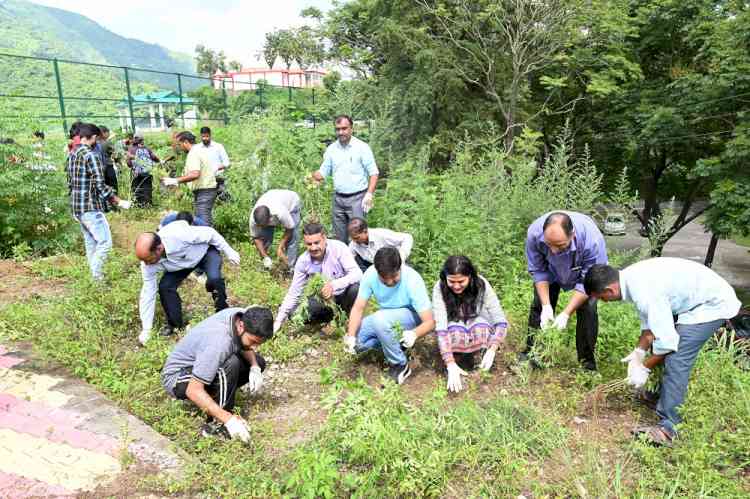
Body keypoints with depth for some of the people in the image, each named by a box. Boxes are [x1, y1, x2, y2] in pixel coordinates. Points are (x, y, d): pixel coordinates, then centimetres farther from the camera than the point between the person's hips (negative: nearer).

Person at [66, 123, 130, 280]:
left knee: (90, 243, 14)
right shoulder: (90, 155, -15)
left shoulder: (72, 155, 12)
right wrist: (119, 202, -13)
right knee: (105, 242, -7)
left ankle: (96, 276, 19)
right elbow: (100, 185, -19)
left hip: (77, 208, 9)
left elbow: (70, 183, 17)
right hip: (91, 207, -9)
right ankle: (96, 277, -8)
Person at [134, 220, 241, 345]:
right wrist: (146, 330, -13)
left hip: (205, 251, -4)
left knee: (214, 280, -30)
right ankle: (175, 324, 8)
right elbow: (148, 293, -16)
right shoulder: (148, 263, -25)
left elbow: (210, 233, -28)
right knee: (165, 287, -15)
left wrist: (229, 252, -16)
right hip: (180, 263, 4)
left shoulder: (180, 234, -44)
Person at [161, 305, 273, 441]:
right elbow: (193, 390, -36)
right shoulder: (219, 343, -38)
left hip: (199, 364, 8)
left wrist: (255, 368, -12)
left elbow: (244, 347, 7)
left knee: (258, 362, 2)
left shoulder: (244, 317, -16)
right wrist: (228, 418, -40)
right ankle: (215, 424, -20)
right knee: (231, 365, -33)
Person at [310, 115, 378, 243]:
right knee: (340, 237, 12)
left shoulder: (362, 147, -5)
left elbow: (373, 173, -6)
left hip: (357, 198, -5)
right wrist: (312, 176, -12)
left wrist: (369, 194, -16)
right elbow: (323, 172, 10)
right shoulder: (331, 149, 7)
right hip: (338, 198, 5)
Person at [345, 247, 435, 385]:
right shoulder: (370, 274, -22)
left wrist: (414, 334, -50)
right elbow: (358, 308, -16)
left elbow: (430, 322, -29)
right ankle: (395, 345, 9)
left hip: (412, 316, -5)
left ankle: (401, 366, -13)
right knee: (353, 343, -13)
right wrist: (351, 336, -31)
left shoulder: (412, 280, -32)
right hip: (386, 318, 5)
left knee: (380, 319, -35)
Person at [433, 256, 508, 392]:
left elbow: (501, 322, -25)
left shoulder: (481, 285, -24)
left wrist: (492, 350, -39)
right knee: (456, 330, -35)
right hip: (455, 330, 0)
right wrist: (450, 364, -40)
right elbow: (440, 327, -33)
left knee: (481, 327, -34)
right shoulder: (440, 288, -27)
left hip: (479, 327, 1)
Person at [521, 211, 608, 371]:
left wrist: (566, 313, -33)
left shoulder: (592, 239, -42)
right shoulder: (534, 232, -37)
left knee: (588, 308, -15)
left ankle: (587, 361, 1)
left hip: (583, 271, -2)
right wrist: (546, 305, -26)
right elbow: (538, 271, -20)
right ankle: (531, 351, 14)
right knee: (539, 304, -3)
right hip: (551, 269, 2)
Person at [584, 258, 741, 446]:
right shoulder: (631, 276, -4)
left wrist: (644, 367, -14)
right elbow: (650, 319, 7)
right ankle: (658, 394, 34)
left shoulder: (644, 292, -33)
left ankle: (668, 425, -9)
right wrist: (639, 351, -2)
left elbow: (667, 340, -27)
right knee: (660, 351, 17)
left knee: (676, 360, -15)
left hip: (712, 304, -10)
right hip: (694, 297, 10)